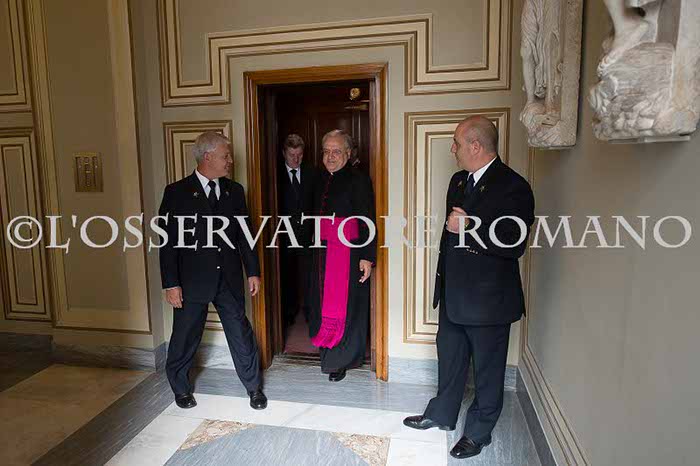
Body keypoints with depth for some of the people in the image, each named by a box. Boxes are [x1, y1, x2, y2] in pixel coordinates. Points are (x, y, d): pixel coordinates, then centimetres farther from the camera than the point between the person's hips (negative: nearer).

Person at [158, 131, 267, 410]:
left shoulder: (234, 191, 6)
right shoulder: (177, 192, -6)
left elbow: (244, 235, 9)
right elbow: (168, 241, -7)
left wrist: (253, 272, 7)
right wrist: (171, 284, -10)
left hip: (229, 279, 3)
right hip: (192, 280, -2)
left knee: (241, 334, 8)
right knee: (185, 337, 12)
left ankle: (253, 387, 26)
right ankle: (180, 388, 37)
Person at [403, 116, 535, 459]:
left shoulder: (513, 187, -17)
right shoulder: (458, 180, 8)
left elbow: (515, 246, -23)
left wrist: (468, 227, -26)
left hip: (489, 298, -7)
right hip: (453, 293, 8)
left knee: (487, 368, 12)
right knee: (449, 358, 22)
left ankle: (479, 432, 32)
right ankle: (442, 415, 42)